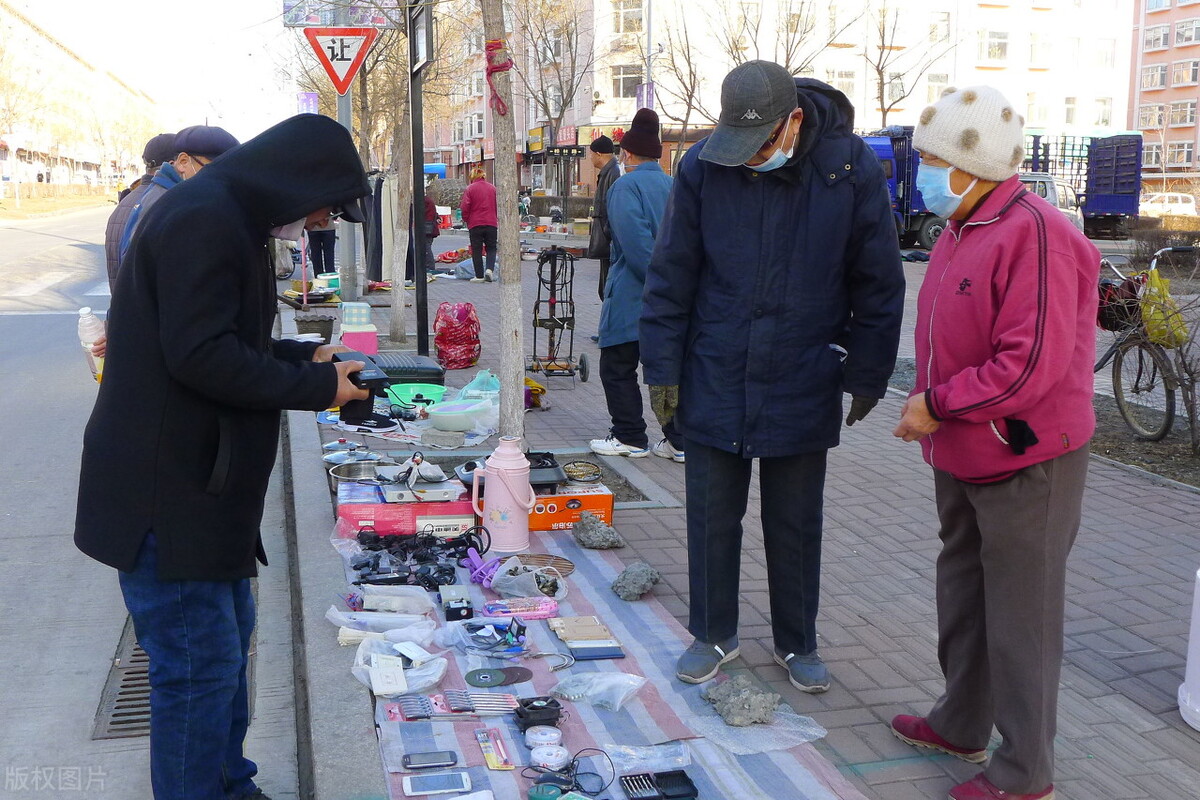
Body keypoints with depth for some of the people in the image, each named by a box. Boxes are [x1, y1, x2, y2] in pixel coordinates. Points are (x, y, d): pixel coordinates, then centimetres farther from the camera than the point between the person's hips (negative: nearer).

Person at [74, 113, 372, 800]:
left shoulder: (227, 222, 16)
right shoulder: (202, 220, -18)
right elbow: (202, 357, -25)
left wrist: (306, 357, 10)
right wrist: (317, 388, -17)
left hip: (205, 487, 11)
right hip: (167, 495, -11)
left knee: (231, 635, 21)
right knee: (201, 665, -4)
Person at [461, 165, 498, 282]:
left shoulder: (470, 189, -4)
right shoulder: (493, 188, 8)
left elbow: (465, 207, -7)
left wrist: (466, 220, 8)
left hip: (475, 224, -3)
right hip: (491, 223, 3)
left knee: (476, 250, 5)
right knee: (491, 248, 12)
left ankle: (479, 276, 5)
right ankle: (490, 269, -10)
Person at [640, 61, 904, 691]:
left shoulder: (851, 168, -9)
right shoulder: (703, 167, -7)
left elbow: (878, 284, -1)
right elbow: (670, 277, -1)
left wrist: (868, 375, -1)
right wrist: (662, 369, -2)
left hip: (804, 386, 0)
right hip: (714, 382, 1)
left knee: (796, 525, 13)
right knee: (712, 518, 11)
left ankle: (797, 643, 31)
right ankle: (713, 635, 30)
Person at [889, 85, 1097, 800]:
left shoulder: (1034, 235, -22)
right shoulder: (961, 231, 10)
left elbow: (1030, 362, -29)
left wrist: (937, 403, -21)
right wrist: (930, 407, 11)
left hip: (1025, 463, -10)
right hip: (963, 459, 10)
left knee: (1021, 617, 2)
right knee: (964, 596, 21)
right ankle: (962, 726, 39)